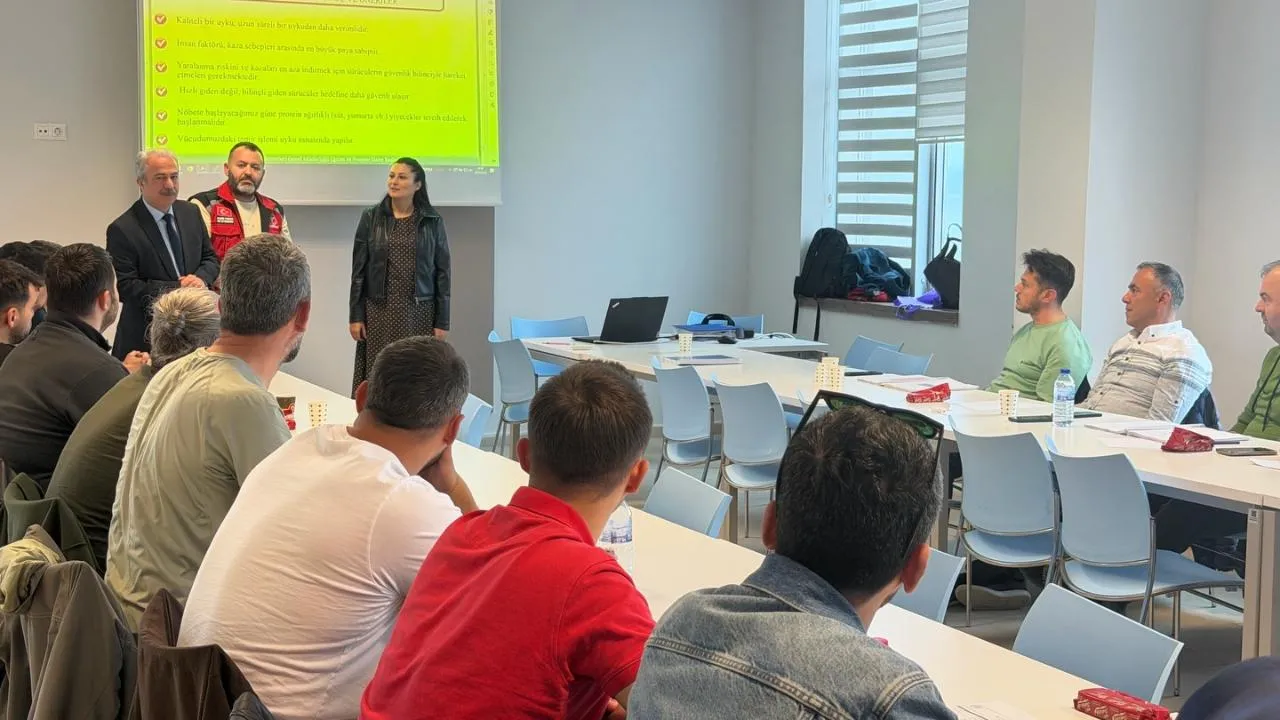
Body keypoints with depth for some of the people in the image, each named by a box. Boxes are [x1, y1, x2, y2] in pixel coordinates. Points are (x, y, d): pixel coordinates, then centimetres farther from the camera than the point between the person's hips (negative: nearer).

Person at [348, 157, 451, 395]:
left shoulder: (432, 221, 4)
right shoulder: (371, 218, 5)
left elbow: (442, 272, 4)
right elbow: (358, 269, 5)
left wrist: (442, 321, 0)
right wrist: (355, 316, 0)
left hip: (419, 313, 0)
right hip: (378, 311, 1)